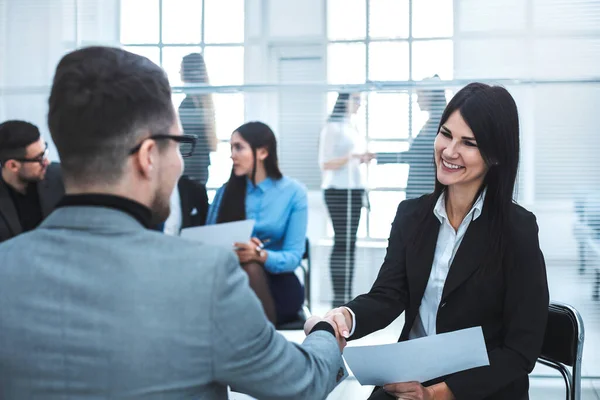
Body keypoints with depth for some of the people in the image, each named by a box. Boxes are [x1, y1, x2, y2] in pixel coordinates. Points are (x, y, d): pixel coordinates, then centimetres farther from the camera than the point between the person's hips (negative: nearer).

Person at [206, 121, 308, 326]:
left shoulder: (294, 192, -2)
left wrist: (260, 255, -29)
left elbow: (293, 257, -8)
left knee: (250, 269, -35)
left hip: (278, 284, -2)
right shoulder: (225, 192, 8)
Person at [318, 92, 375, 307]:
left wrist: (363, 159, 3)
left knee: (349, 243, 7)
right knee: (343, 243, -9)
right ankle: (340, 298, -6)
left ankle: (345, 296, 10)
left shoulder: (351, 126, 15)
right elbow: (326, 164, -13)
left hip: (354, 189, 8)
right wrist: (353, 155, -22)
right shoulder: (332, 126, -9)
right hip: (339, 190, -8)